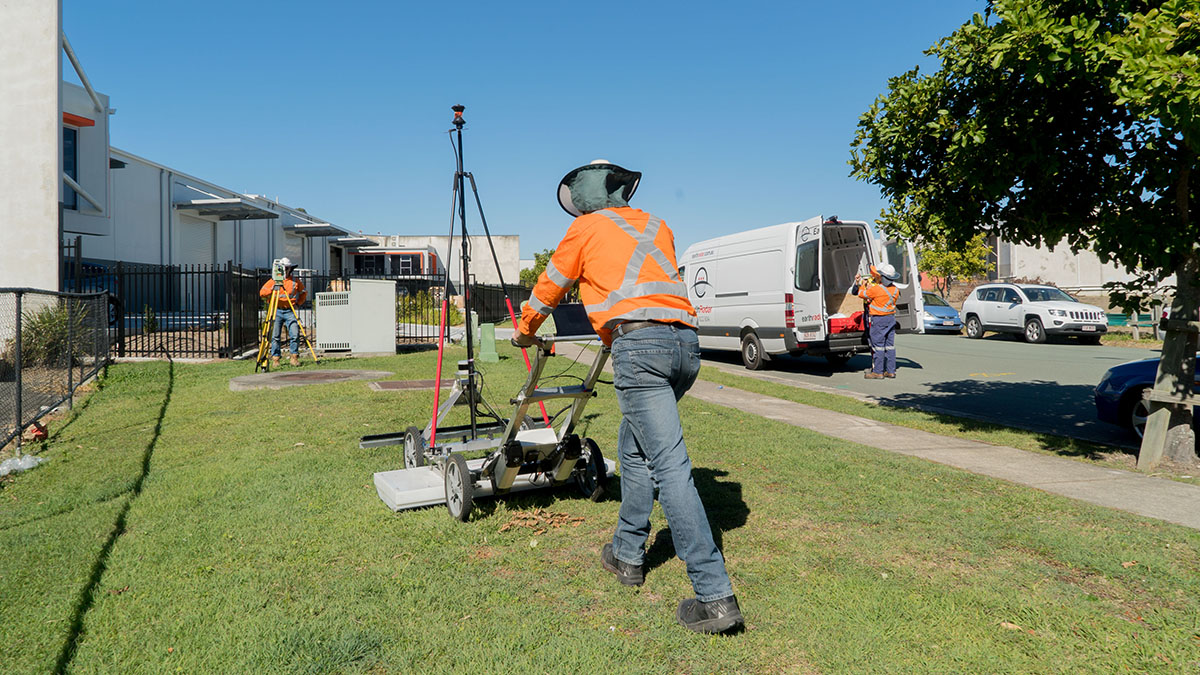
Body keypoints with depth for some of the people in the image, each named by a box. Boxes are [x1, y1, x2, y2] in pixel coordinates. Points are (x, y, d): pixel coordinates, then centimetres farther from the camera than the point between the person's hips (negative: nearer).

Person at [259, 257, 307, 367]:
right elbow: (261, 293, 3)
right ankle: (275, 358, 5)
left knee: (295, 334, -10)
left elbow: (303, 293, 22)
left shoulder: (296, 282, 9)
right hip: (277, 311, 0)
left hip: (290, 311, 0)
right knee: (275, 336, -2)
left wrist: (298, 303, 8)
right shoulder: (273, 281, 8)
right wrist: (271, 289, -16)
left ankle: (294, 357, 0)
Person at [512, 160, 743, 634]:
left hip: (639, 345, -7)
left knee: (669, 465, -9)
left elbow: (549, 287, 22)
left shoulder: (584, 229, 11)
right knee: (634, 448, 21)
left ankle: (715, 597, -10)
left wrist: (525, 330, 40)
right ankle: (627, 554, 31)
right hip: (684, 341, 7)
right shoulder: (655, 226, 26)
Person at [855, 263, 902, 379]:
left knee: (878, 345, -3)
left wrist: (863, 285, 17)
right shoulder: (895, 289, 3)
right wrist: (870, 286, 16)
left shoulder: (876, 289, -18)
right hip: (891, 318, 7)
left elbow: (862, 294, -4)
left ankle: (878, 371, -1)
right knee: (890, 345, 11)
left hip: (879, 319, -7)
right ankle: (890, 370, 15)